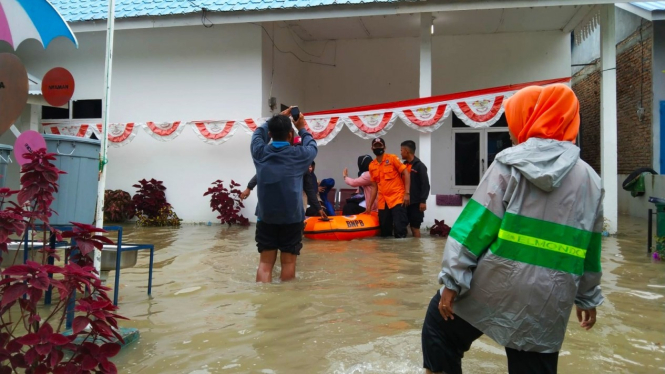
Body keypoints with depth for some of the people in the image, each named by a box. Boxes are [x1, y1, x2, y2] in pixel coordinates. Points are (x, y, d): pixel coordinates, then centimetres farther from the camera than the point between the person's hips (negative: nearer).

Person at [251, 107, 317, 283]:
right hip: (291, 218, -2)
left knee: (265, 262, 6)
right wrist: (302, 129, 28)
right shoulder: (298, 155, -8)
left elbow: (259, 133, 19)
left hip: (266, 217, 2)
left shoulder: (260, 152, -2)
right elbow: (312, 147, 15)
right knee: (288, 262, 8)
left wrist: (279, 117, 26)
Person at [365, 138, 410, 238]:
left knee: (399, 228, -11)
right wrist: (370, 204, 14)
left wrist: (407, 193, -15)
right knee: (384, 231, 9)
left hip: (397, 198, -5)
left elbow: (406, 173, -5)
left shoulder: (392, 158, -1)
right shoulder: (372, 166, 12)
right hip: (382, 202, 5)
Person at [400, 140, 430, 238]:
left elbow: (425, 185, -12)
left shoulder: (419, 166, -7)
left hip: (416, 203, -7)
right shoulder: (404, 165, 14)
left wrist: (423, 201, -18)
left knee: (415, 227, -4)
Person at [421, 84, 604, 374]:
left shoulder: (509, 164, -5)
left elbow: (476, 225, -10)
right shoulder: (589, 180, 8)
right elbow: (589, 250, 13)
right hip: (546, 301, 4)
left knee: (440, 321, 20)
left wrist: (452, 280, -8)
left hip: (493, 287, -3)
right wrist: (587, 297, 24)